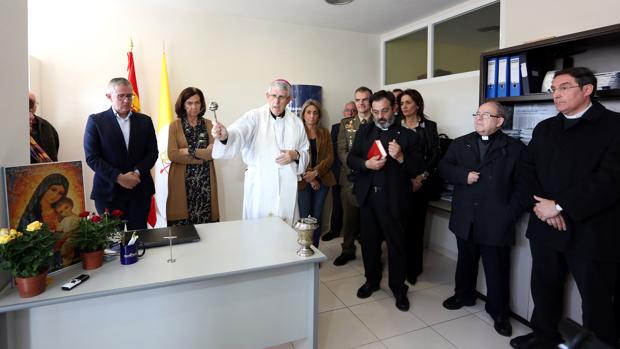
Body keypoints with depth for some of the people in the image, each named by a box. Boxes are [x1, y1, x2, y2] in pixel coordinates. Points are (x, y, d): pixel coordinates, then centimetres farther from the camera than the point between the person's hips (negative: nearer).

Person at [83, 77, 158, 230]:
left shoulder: (145, 121, 9)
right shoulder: (96, 121, 1)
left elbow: (152, 152, 6)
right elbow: (92, 157, -4)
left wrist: (137, 173, -10)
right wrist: (119, 177, -14)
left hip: (140, 190, 2)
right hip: (109, 191, -2)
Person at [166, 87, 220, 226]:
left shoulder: (208, 124, 9)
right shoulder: (175, 125, 4)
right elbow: (172, 154, -8)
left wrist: (189, 151, -12)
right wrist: (203, 153, -11)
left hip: (205, 182, 1)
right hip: (182, 182, -1)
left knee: (205, 223, -1)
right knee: (181, 224, -2)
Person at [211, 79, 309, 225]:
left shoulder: (296, 122, 7)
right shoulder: (255, 116, -5)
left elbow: (305, 152, 15)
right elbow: (238, 133, -23)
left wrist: (295, 155, -7)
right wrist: (225, 136, -45)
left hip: (287, 185, 3)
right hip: (259, 184, -3)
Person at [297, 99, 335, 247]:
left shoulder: (324, 132, 11)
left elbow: (330, 157, 3)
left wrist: (316, 172, -12)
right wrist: (309, 178, -10)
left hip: (322, 179, 3)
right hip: (303, 180, -3)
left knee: (317, 217, 5)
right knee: (305, 218, -3)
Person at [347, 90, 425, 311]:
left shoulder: (407, 135, -1)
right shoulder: (364, 131, 8)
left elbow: (418, 168, -5)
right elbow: (350, 159, 3)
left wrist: (401, 157, -23)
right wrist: (367, 164, -16)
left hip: (393, 198, -3)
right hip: (368, 196, 3)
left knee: (396, 243, 6)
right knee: (369, 240, 15)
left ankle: (398, 288, 23)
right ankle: (371, 280, 33)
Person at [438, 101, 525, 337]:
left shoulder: (515, 148, -1)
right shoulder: (460, 144, 9)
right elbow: (443, 167, 2)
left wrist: (511, 213, -14)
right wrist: (464, 175, -16)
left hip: (496, 221, -3)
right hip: (466, 219, 3)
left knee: (497, 270, 8)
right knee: (465, 261, 19)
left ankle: (499, 312, 26)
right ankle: (464, 295, 39)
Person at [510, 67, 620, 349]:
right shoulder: (544, 128, 13)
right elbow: (528, 170, 9)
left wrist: (560, 206, -17)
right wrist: (540, 204, -8)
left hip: (590, 231, -5)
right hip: (545, 226, 6)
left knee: (596, 300, 7)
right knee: (544, 289, 17)